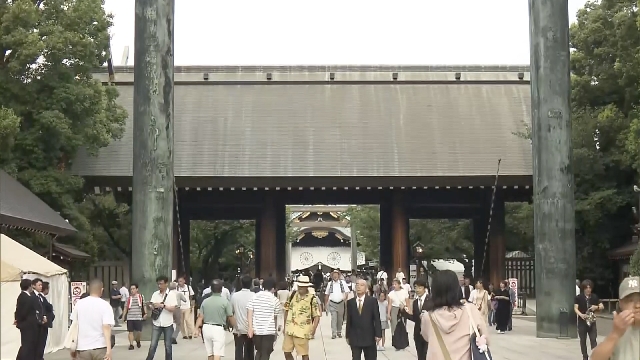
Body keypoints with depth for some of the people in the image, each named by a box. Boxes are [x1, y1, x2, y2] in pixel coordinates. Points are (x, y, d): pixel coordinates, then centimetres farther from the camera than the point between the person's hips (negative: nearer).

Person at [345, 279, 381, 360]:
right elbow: (348, 320, 6)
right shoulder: (350, 302, 4)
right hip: (354, 337, 1)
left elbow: (377, 319, -4)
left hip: (369, 336, -1)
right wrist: (347, 335, 5)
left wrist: (378, 334, -10)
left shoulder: (372, 301, -2)